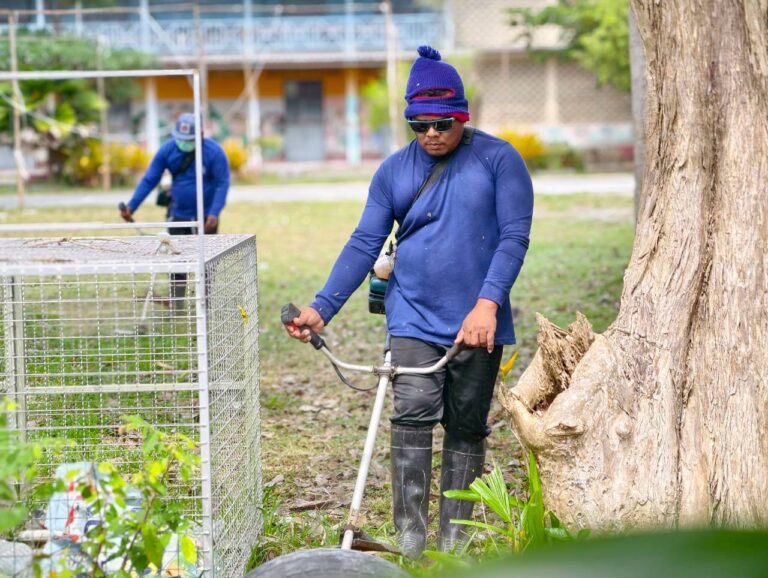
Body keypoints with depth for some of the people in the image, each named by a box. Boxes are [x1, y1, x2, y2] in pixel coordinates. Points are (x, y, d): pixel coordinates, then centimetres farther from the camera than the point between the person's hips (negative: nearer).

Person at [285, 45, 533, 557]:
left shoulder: (498, 159, -2)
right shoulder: (395, 170, 7)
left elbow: (514, 236, -9)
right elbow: (365, 244, 5)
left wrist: (488, 303, -22)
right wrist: (322, 308, -4)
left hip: (478, 323, -1)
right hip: (415, 319, 1)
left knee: (467, 428, 6)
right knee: (413, 417, -13)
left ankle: (454, 544, 13)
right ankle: (410, 542, -11)